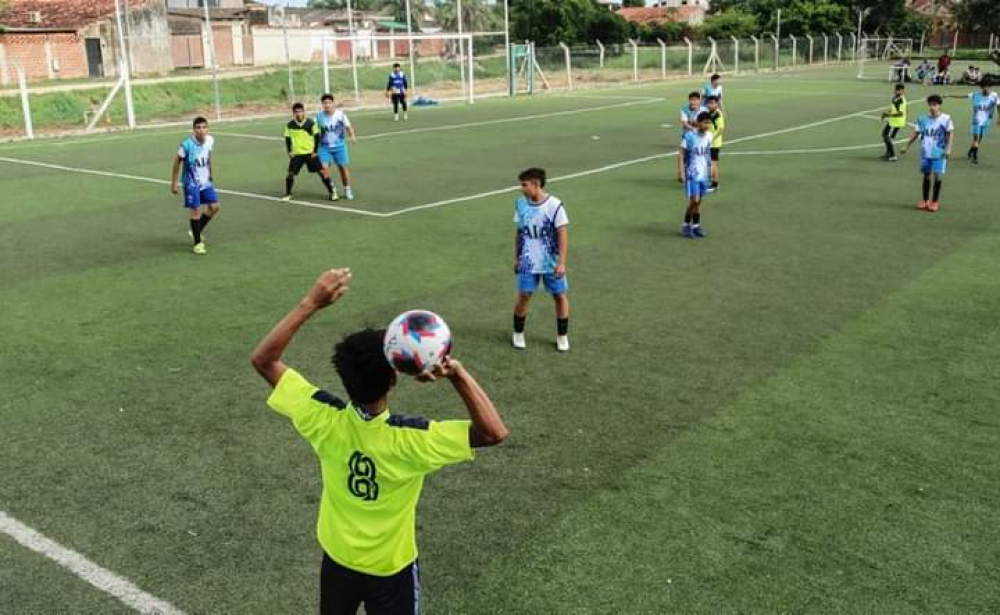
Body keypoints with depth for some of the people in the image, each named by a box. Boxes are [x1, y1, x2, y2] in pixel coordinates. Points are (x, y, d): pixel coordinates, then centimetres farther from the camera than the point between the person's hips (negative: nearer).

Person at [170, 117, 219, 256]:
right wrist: (174, 184, -9)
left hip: (206, 181, 6)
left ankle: (196, 232, 24)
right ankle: (197, 243, 6)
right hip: (191, 183, -6)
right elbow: (177, 163, -12)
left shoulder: (210, 140, -8)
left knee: (214, 207, 4)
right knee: (195, 210, -6)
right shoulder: (187, 145, -23)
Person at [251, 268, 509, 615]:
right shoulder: (410, 440, -35)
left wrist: (310, 304, -24)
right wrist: (458, 374, -38)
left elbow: (262, 360, -17)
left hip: (337, 559, 3)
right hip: (391, 569, -3)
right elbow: (495, 433, -31)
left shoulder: (324, 421, -26)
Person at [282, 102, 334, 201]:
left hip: (310, 153, -1)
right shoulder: (290, 125, -2)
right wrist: (289, 152, 0)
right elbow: (287, 139, 9)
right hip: (297, 154, 1)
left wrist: (315, 151, -6)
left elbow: (317, 137, -1)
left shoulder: (311, 123, -7)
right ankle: (288, 194, 11)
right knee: (290, 173, -6)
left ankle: (331, 192, 7)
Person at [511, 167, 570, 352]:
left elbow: (563, 235, -12)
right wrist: (516, 258, 12)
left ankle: (562, 336, 20)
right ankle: (518, 333, 20)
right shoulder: (521, 204, -1)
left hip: (551, 262, -2)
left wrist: (561, 262, -16)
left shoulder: (554, 205, -15)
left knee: (560, 296, 5)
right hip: (528, 262, 3)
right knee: (524, 295, 1)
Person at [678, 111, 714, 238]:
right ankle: (686, 226, 6)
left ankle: (696, 226, 19)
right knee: (694, 200, -10)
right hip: (692, 174, -6)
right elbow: (681, 154, -11)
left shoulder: (709, 136, 3)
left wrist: (710, 167, 19)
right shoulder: (689, 136, -14)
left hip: (704, 174, 6)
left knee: (699, 201, 10)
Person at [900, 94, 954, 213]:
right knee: (927, 175, 12)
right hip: (926, 153, 4)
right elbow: (916, 133, 11)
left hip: (939, 153, -3)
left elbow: (950, 133, -7)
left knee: (938, 175, -7)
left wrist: (948, 148, -16)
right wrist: (906, 146, 11)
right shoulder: (923, 119, 3)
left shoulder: (946, 119, -7)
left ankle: (935, 201, 7)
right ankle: (925, 200, 23)